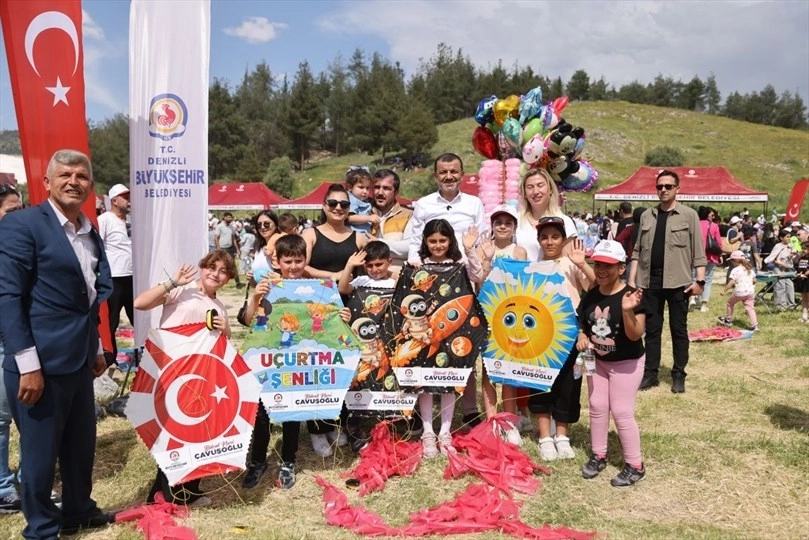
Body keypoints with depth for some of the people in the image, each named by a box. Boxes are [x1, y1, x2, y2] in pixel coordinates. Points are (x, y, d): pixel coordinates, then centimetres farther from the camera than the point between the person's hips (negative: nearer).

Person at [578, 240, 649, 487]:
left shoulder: (632, 296, -20)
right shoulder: (590, 297, -4)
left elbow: (635, 335, -25)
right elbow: (582, 324, 10)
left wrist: (627, 311, -41)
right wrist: (582, 337, -11)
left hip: (627, 364, -6)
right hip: (597, 362, 6)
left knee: (622, 412, -3)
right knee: (597, 407, 13)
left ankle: (635, 465, 12)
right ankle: (598, 455, 30)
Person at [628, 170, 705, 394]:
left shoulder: (689, 215, -1)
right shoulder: (647, 216, 10)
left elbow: (698, 251, -4)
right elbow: (638, 250, 10)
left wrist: (700, 280, -10)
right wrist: (632, 278, 4)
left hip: (678, 282, -3)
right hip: (650, 280, 3)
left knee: (678, 329, 6)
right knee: (652, 328, 9)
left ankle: (678, 375, 14)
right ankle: (651, 373, 17)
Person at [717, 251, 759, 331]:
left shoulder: (735, 270, -11)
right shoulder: (750, 269, 10)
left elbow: (731, 282, -17)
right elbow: (754, 281, 15)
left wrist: (724, 290, -12)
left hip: (739, 292, -5)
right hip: (750, 292, 5)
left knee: (730, 303, 19)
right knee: (750, 308, 5)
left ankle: (728, 320, 31)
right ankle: (754, 325, -5)